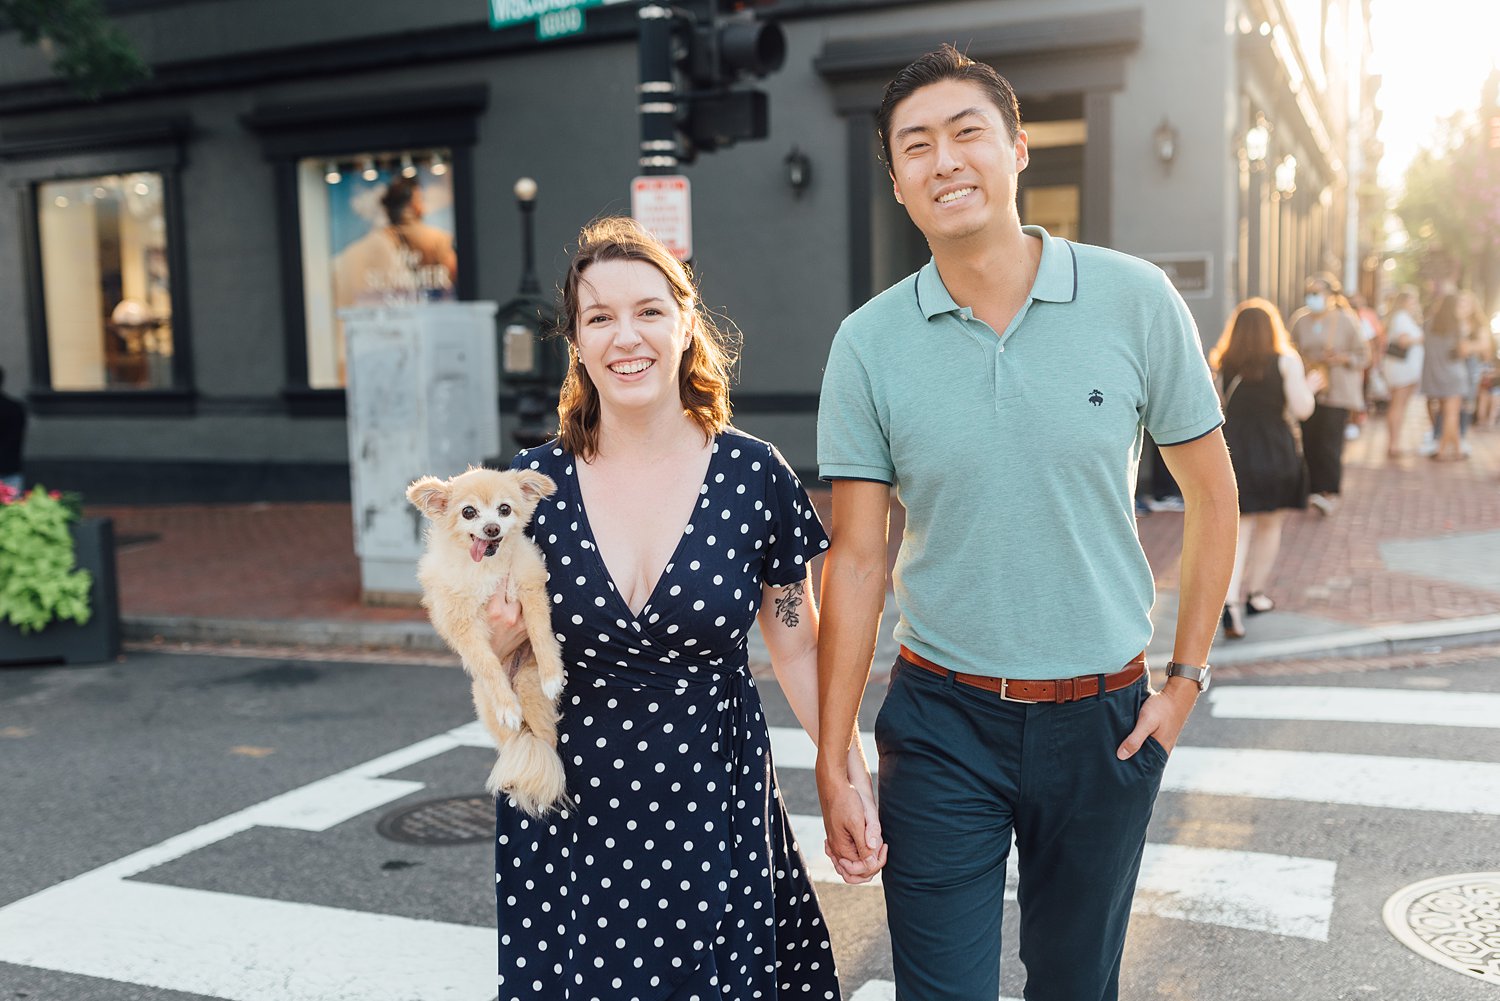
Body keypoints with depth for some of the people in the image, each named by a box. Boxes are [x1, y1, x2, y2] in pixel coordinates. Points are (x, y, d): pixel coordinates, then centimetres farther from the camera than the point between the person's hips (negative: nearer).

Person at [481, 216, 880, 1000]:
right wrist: (497, 635, -16)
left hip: (712, 807, 0)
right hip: (568, 815, 1)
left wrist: (850, 774, -2)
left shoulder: (751, 474, -7)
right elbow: (495, 668, 6)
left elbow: (797, 645, 2)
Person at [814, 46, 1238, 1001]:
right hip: (942, 720, 0)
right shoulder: (869, 342, -6)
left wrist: (1188, 677, 1)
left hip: (1103, 722, 1)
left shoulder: (1136, 301, -7)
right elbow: (855, 561, -4)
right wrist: (833, 761, -5)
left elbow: (1211, 495, 4)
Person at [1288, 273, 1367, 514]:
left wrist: (1342, 358, -15)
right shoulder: (1300, 320, 7)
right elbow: (1293, 351, 16)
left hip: (1337, 391, -4)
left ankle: (1330, 494, -8)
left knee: (1329, 442, -11)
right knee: (1310, 442, 1)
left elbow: (1362, 354, 3)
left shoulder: (1346, 320, -1)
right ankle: (1315, 490, 10)